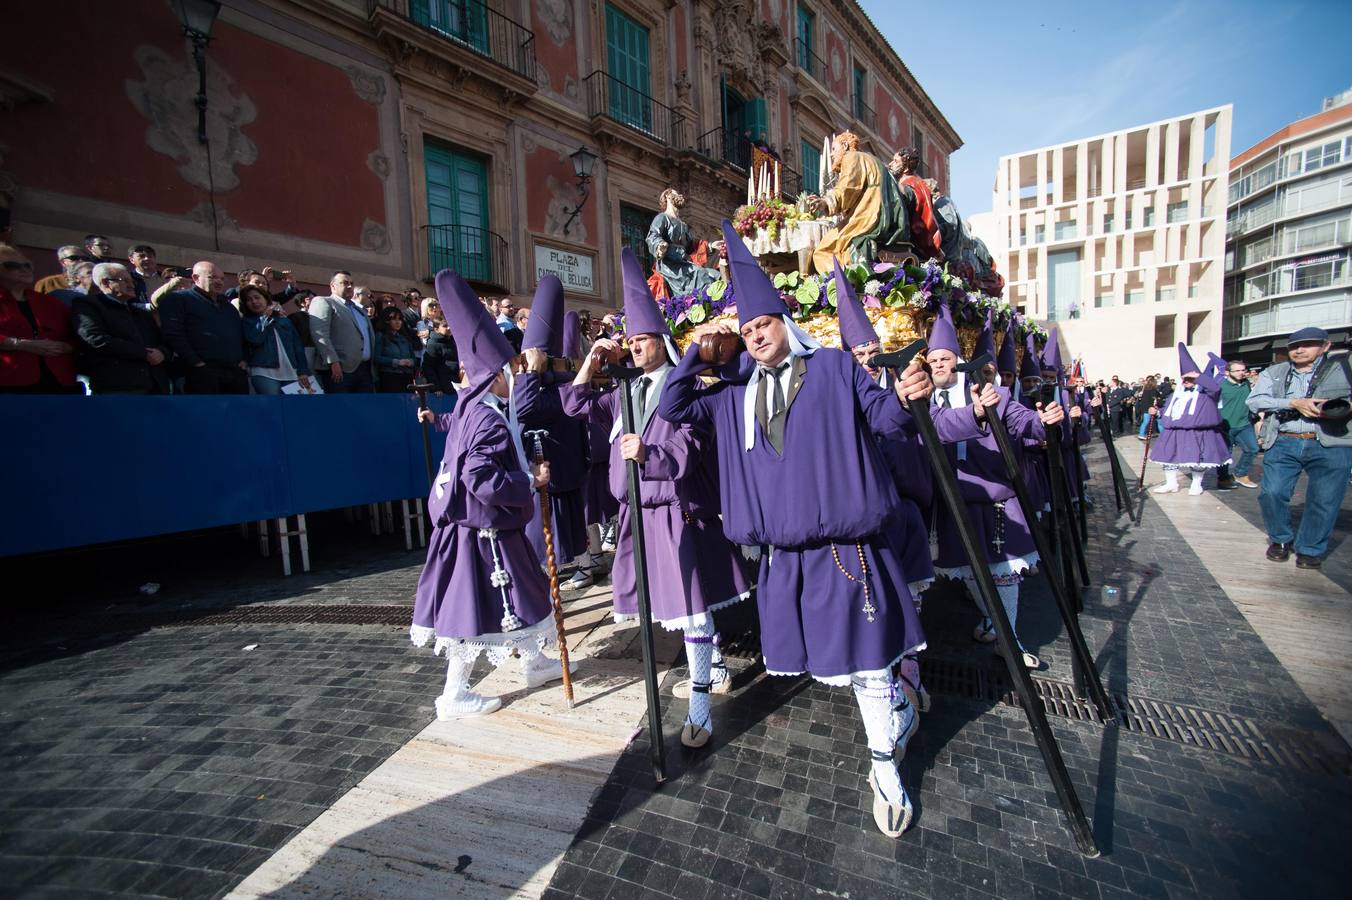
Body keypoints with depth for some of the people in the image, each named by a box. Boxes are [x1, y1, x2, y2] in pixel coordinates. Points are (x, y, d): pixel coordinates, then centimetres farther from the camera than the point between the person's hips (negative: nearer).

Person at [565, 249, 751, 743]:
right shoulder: (626, 393, 12)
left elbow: (690, 451, -16)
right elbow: (576, 406, 14)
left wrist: (648, 454, -32)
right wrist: (592, 361, 5)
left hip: (679, 514, -7)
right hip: (639, 513, 7)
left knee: (690, 604, -3)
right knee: (683, 602, 19)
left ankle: (699, 707, 8)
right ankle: (717, 666, 41)